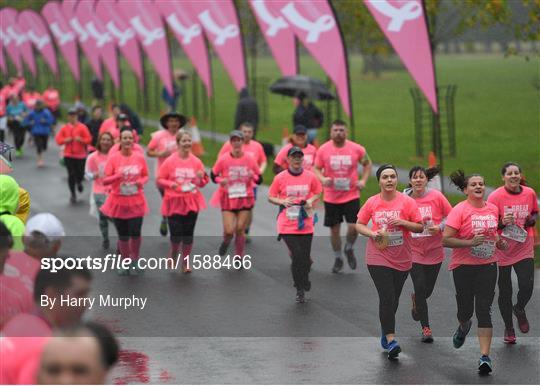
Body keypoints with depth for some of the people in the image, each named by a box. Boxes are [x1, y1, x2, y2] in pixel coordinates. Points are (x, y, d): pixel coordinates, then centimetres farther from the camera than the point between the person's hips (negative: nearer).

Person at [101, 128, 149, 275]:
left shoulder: (140, 158, -1)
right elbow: (105, 181, -8)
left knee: (135, 233, -7)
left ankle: (135, 260, 18)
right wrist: (117, 176, -26)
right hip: (119, 201, -1)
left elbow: (145, 176, 11)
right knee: (123, 235, 5)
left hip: (136, 201, 1)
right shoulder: (113, 158, -7)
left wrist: (142, 182, -12)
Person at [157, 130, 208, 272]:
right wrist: (170, 184, -21)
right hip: (174, 202, -2)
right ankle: (173, 255, 26)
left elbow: (202, 183, 10)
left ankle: (185, 263, 16)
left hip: (191, 202, 2)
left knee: (188, 234, 4)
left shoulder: (196, 161, 2)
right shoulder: (170, 161, -6)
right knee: (176, 234, -4)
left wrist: (201, 178, -12)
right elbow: (159, 180, -2)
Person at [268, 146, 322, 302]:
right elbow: (270, 197, 5)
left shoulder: (310, 176, 2)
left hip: (306, 224, 2)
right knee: (297, 254, -15)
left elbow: (318, 193, 15)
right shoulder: (280, 178, -3)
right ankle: (300, 289, -1)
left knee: (305, 257, 3)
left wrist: (311, 201, -5)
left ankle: (303, 281, 33)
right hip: (287, 225, -2)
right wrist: (282, 202, -14)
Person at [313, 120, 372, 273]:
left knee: (353, 227, -10)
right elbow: (316, 169, 3)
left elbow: (367, 164, 11)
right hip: (331, 197, 1)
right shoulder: (323, 150, -6)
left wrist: (363, 181, -3)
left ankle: (349, 249, 21)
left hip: (351, 196, -1)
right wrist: (322, 179, -18)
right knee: (334, 229, 7)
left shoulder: (356, 149, -5)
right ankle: (338, 259, 27)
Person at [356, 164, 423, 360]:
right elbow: (359, 225, 8)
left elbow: (420, 227, 0)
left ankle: (386, 332, 35)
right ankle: (391, 340, -13)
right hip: (378, 257, -1)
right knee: (387, 298, -12)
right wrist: (372, 233, -11)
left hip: (402, 259, 1)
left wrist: (402, 222, -17)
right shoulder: (372, 202, -1)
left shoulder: (407, 201, -3)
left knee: (393, 299, 12)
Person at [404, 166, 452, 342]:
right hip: (413, 250, -1)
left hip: (434, 250, 1)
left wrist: (439, 227, -15)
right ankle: (426, 328, 3)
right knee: (420, 287, -8)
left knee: (428, 289, 9)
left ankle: (416, 301, 47)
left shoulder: (436, 196, -8)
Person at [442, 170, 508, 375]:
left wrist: (499, 242, 4)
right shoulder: (460, 210, -11)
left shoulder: (493, 209, 6)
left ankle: (485, 356, -9)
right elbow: (446, 240, -17)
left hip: (488, 265, 3)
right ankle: (463, 327, 47)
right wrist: (471, 242, -25)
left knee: (484, 310, -7)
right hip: (463, 266, -3)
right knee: (465, 309, 8)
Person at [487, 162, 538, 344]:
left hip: (525, 249, 2)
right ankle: (508, 327, 26)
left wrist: (532, 220, -6)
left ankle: (519, 309, 23)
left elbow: (535, 213, 17)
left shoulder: (530, 193, 0)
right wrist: (503, 222, -26)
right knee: (505, 292, 7)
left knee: (527, 286, -11)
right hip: (502, 251, -2)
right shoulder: (495, 197, -11)